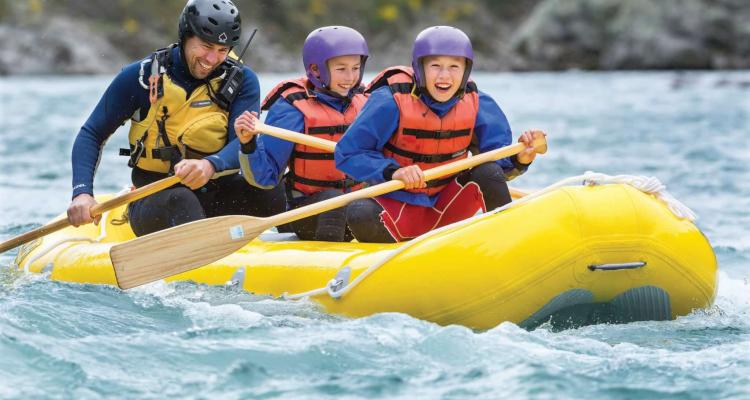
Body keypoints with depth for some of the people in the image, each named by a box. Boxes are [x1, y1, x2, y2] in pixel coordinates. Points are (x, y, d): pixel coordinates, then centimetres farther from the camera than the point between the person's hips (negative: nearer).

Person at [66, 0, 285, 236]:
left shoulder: (242, 81, 2)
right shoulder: (143, 76, -2)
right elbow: (92, 134, 3)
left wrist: (211, 165, -37)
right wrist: (82, 192, -16)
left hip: (216, 193, 2)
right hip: (154, 198, -2)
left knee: (273, 193, -28)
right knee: (180, 200, -38)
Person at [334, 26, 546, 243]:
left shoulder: (477, 105, -5)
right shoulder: (391, 102, -17)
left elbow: (500, 159, -5)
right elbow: (347, 153, -17)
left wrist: (519, 160, -29)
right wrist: (391, 171, -32)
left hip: (448, 207, 3)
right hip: (398, 206, -3)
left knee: (488, 172, -23)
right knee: (361, 214, -34)